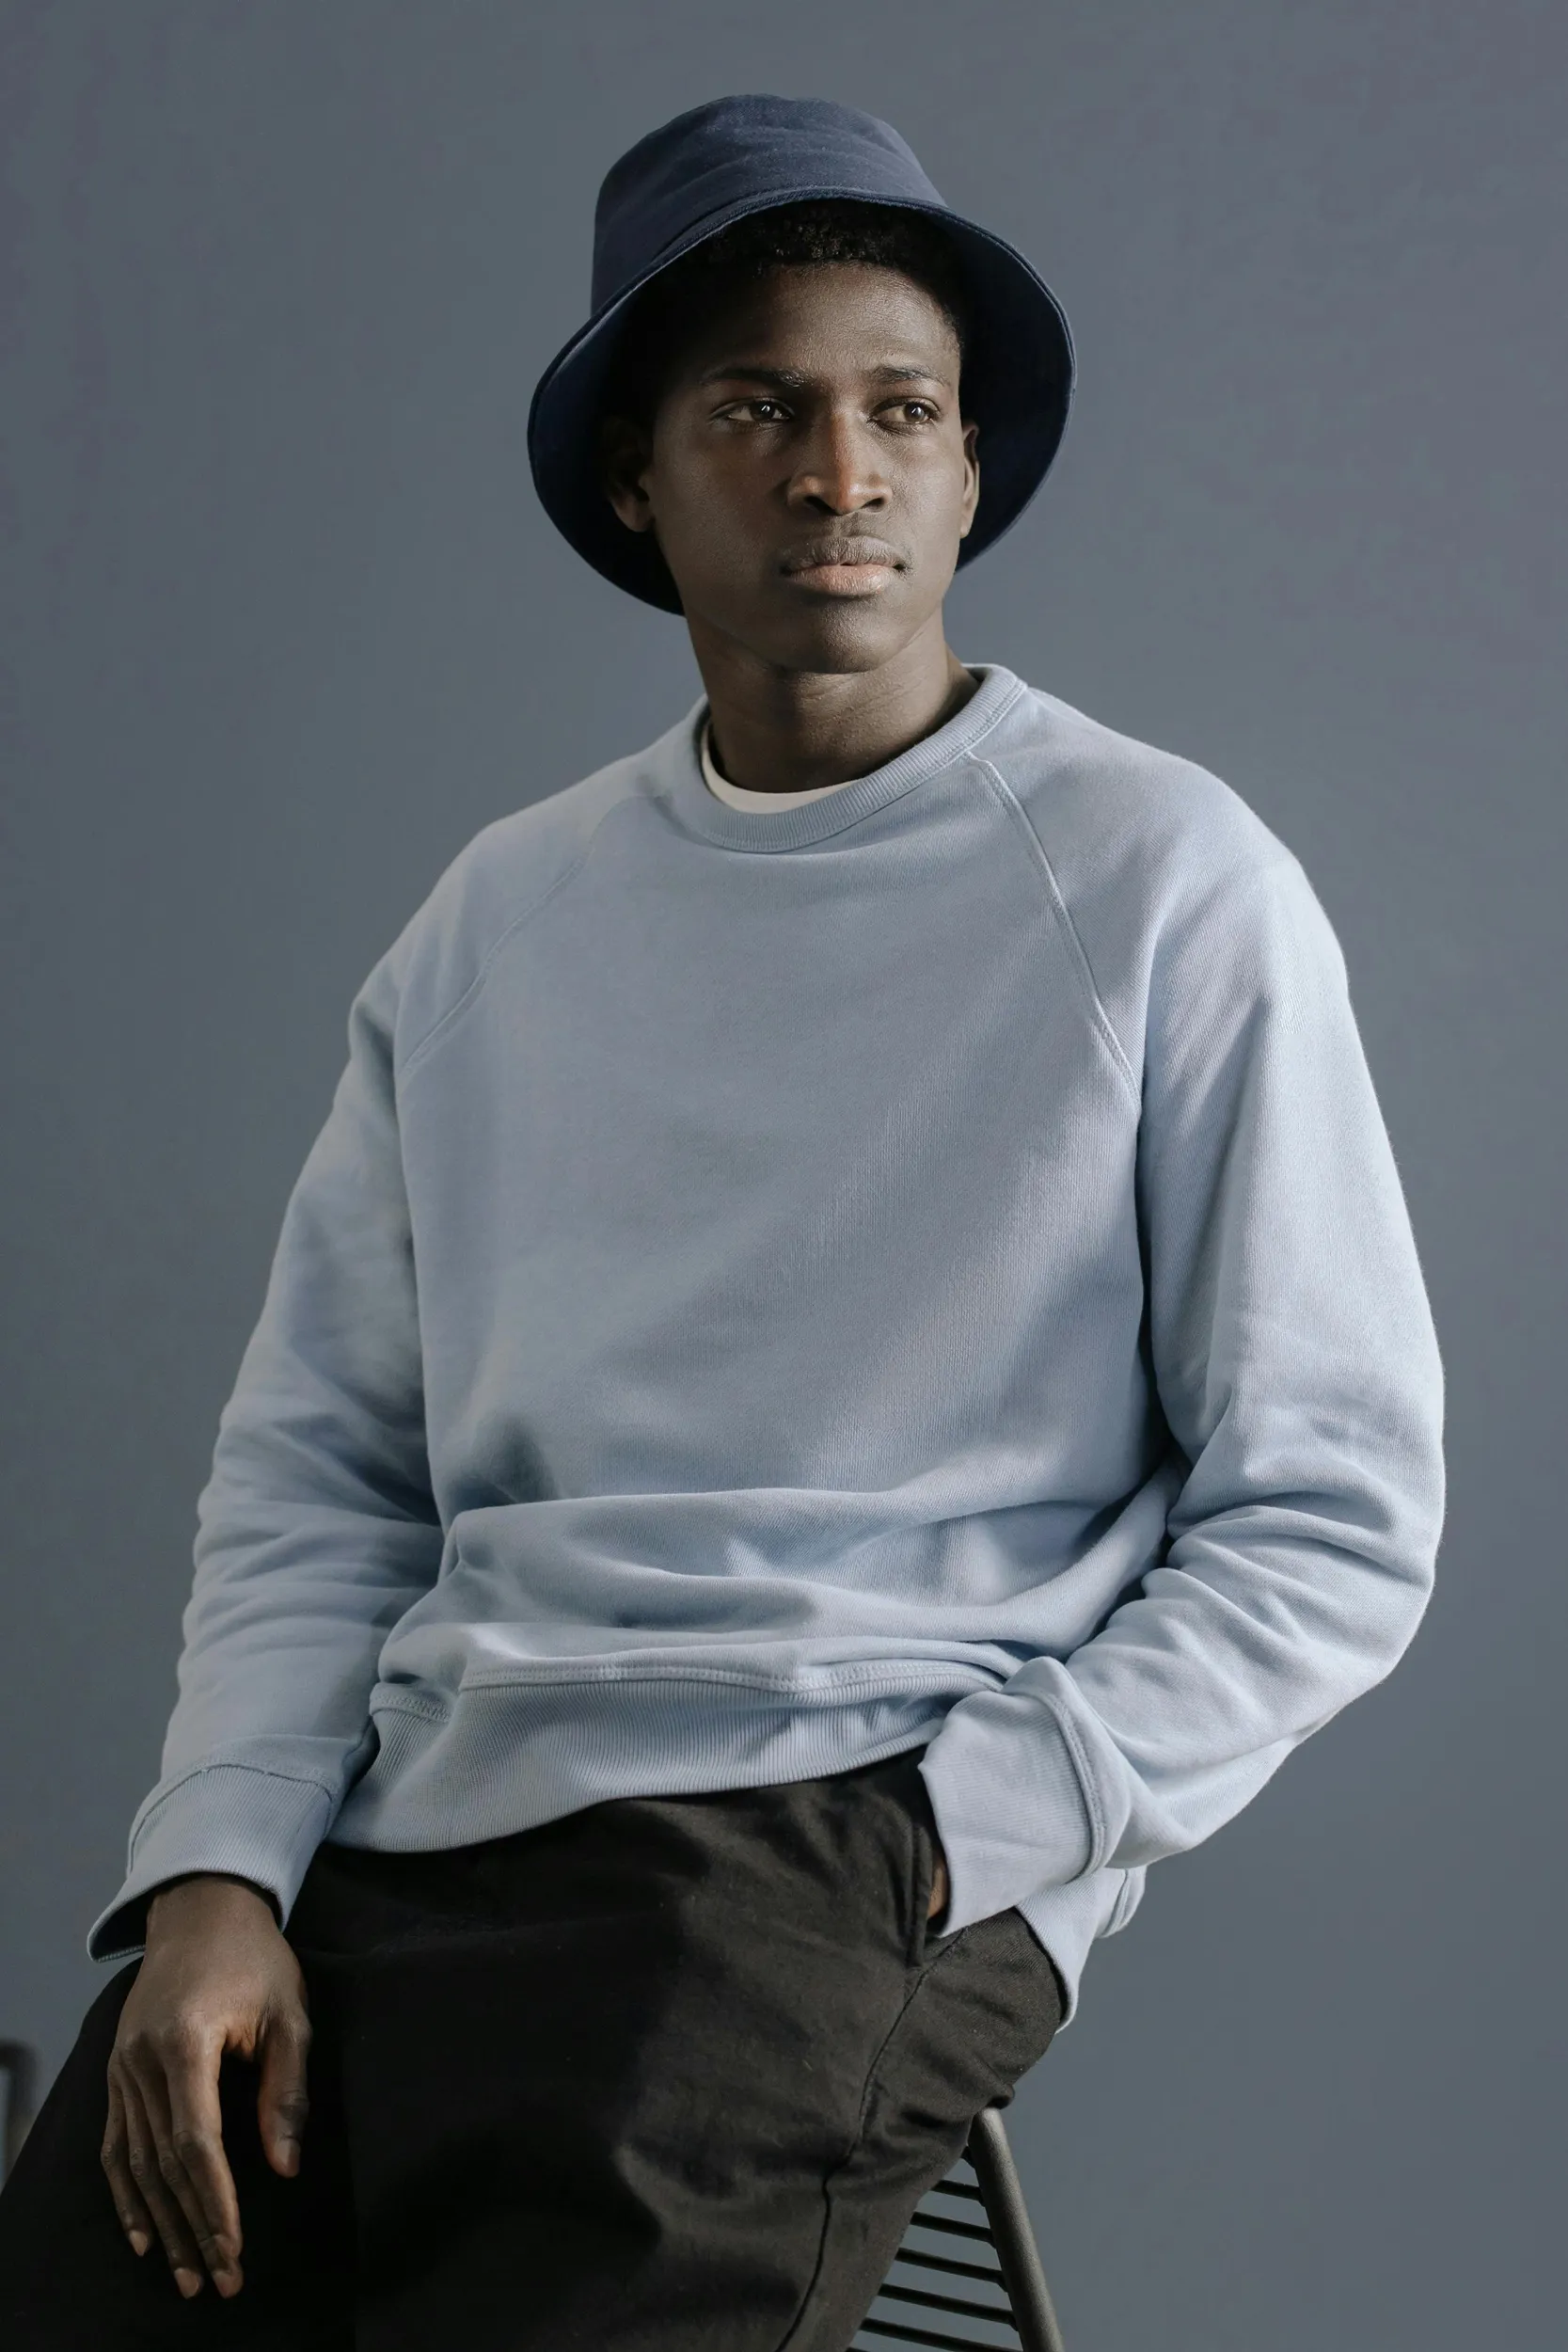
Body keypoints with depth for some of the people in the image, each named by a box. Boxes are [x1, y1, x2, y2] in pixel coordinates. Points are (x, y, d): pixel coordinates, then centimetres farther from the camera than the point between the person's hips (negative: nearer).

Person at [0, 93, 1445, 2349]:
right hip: (400, 1827, 5)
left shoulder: (1171, 890, -1)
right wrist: (216, 1876, -3)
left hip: (863, 1844, -4)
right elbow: (318, 1464, 13)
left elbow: (1332, 1524, -1)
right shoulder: (495, 922, 14)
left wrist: (943, 1848, -11)